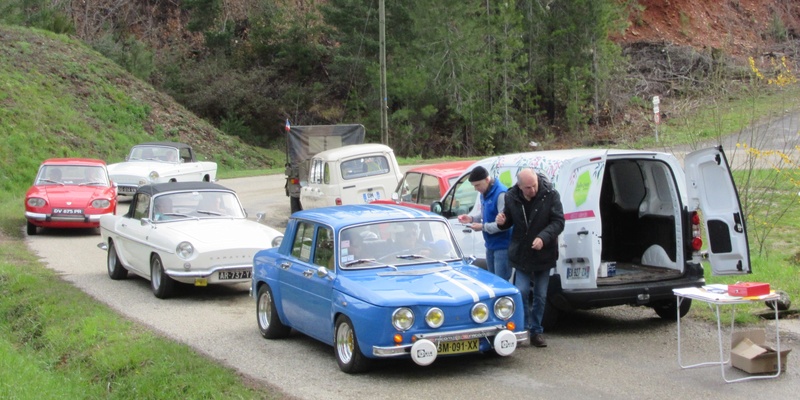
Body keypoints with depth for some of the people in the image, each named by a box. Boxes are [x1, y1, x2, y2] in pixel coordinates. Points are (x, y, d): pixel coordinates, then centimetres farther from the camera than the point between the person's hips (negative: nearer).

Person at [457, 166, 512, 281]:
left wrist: (483, 227, -20)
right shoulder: (484, 193, 9)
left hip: (502, 246, -9)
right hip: (490, 244, 10)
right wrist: (471, 218, 1)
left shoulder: (501, 194, -21)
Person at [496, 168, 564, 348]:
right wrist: (502, 222, -16)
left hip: (543, 254, -1)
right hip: (521, 254, 1)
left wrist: (543, 238, -30)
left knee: (540, 295, 8)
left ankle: (536, 331, 20)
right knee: (522, 292, -5)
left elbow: (558, 222, -14)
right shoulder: (511, 197, -7)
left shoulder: (550, 195, -15)